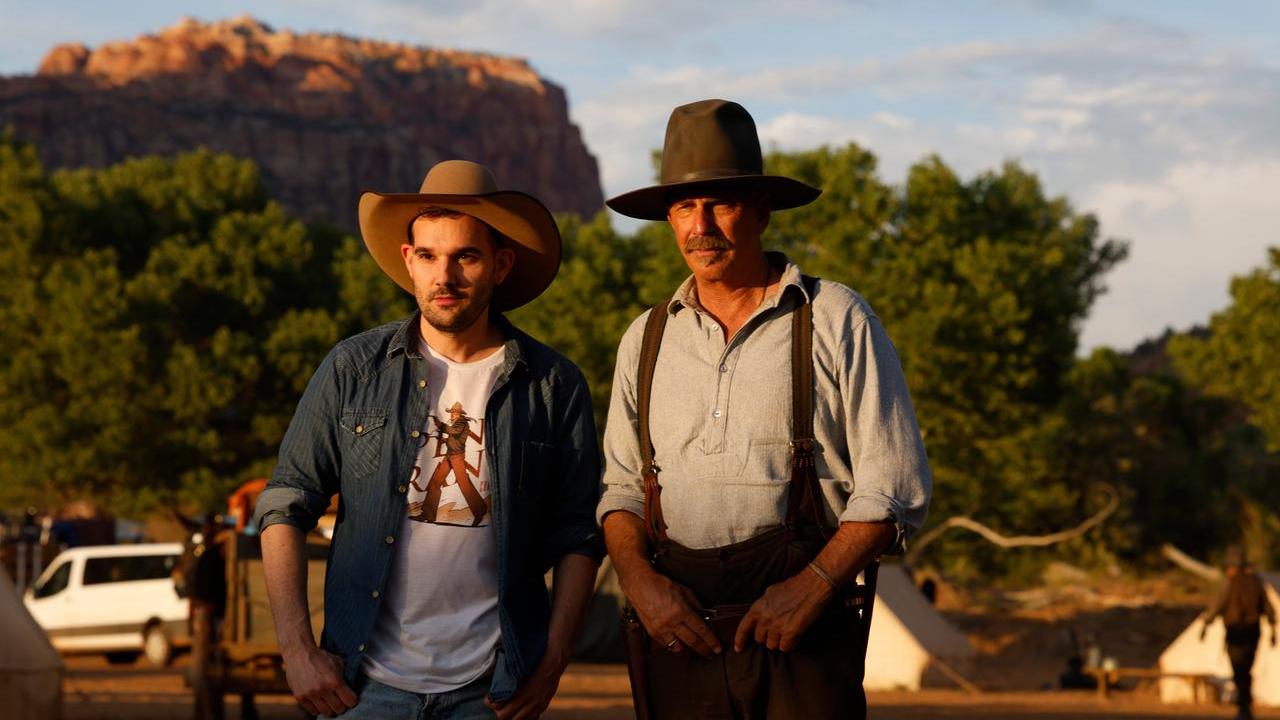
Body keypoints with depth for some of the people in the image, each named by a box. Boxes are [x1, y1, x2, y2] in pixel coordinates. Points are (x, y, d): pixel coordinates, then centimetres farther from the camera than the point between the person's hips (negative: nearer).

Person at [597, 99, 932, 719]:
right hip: (681, 632, 3)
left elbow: (894, 486, -1)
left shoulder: (836, 321, 3)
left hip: (805, 631, -3)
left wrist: (813, 585, -13)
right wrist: (637, 576, -3)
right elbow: (621, 485, 16)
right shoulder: (646, 339, 15)